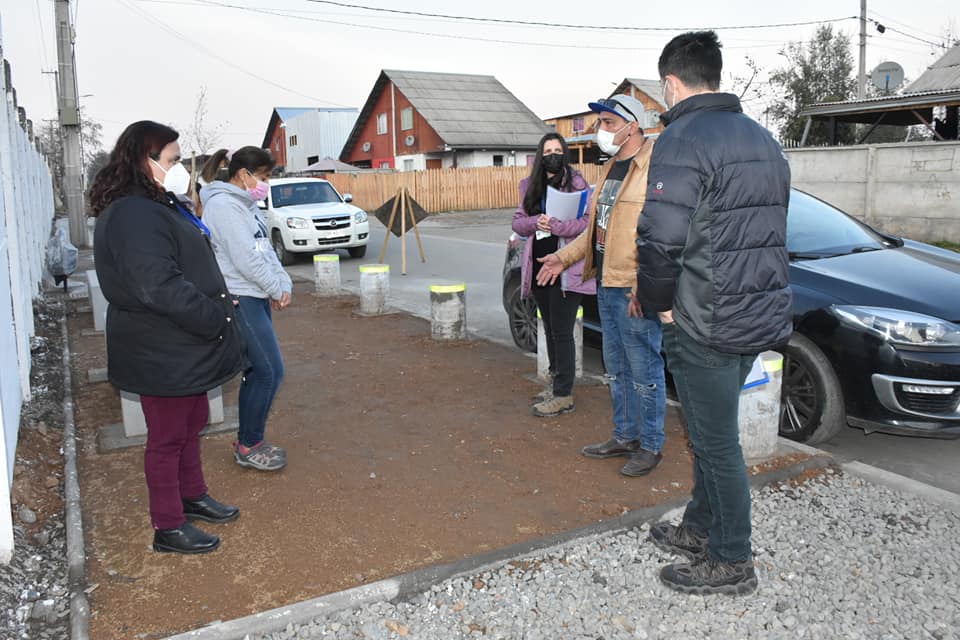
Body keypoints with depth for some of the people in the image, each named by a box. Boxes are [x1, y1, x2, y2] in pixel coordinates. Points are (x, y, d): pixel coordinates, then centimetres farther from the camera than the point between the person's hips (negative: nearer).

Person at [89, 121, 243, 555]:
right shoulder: (133, 216, -23)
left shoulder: (156, 206, 11)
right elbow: (160, 287, -31)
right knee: (168, 437, 3)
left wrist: (215, 306, 9)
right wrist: (216, 318, -23)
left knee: (191, 424, 23)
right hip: (161, 354, -10)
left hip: (184, 348, 10)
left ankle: (193, 497, 41)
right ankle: (168, 528, 19)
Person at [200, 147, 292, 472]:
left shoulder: (245, 204, 16)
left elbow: (266, 248, 15)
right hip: (239, 299, -10)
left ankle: (248, 440, 23)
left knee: (257, 371, 13)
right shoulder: (224, 205, -15)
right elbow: (245, 258, -19)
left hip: (256, 297, 10)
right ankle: (248, 446, 6)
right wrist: (278, 288, -9)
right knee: (270, 371, -7)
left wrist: (283, 283, 1)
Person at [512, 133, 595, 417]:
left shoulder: (576, 182, -5)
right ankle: (556, 381, 31)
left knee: (562, 332, -4)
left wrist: (555, 225, -23)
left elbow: (588, 221, -13)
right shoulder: (530, 186, 12)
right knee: (549, 328, 17)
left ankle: (563, 395, 4)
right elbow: (517, 221, 10)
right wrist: (535, 222, -10)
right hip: (539, 266, 7)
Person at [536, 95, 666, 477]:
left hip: (634, 291, -10)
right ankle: (625, 437, 32)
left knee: (644, 371, 2)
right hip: (606, 287, 10)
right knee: (616, 369, 18)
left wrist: (642, 288, -24)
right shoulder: (612, 169, 16)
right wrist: (565, 257, 15)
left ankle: (650, 446, 17)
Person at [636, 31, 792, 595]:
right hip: (760, 315, 9)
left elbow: (660, 240, -24)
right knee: (714, 434, 21)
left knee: (717, 443, 4)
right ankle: (700, 530, 36)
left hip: (707, 326, -9)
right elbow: (772, 228, 18)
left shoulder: (683, 140, -15)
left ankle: (732, 563, 20)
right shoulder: (763, 139, 14)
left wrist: (660, 304, -7)